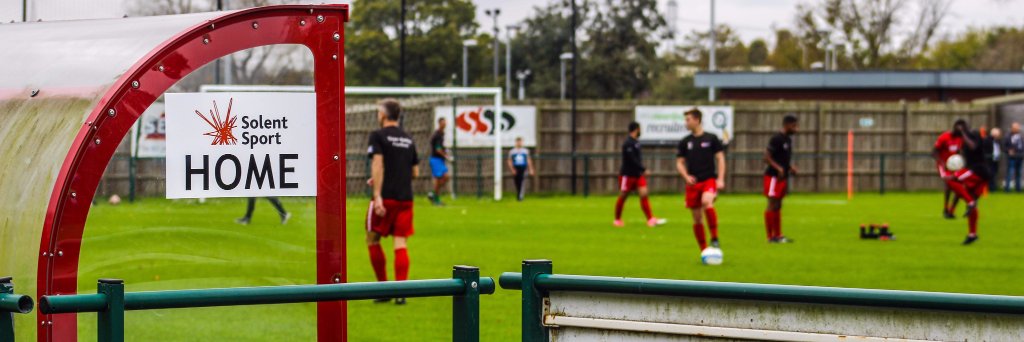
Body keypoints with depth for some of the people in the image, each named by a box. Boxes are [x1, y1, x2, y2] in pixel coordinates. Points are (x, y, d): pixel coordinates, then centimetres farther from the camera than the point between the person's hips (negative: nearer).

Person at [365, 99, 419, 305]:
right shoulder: (408, 139, 14)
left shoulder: (378, 136, -3)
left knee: (373, 240, 10)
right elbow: (415, 172, 17)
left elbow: (377, 164, -15)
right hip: (406, 198, 5)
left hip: (386, 197, -5)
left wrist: (377, 195, -18)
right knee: (401, 243, 1)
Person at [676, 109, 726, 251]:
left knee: (706, 202, -33)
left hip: (709, 179, -3)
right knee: (697, 219, 3)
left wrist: (720, 179, -7)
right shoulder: (685, 142, 9)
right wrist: (686, 176, -8)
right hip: (693, 183, 3)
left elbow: (720, 158, 4)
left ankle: (715, 238, -24)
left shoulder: (711, 139, 3)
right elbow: (680, 163, 11)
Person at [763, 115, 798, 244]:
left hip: (782, 176, 9)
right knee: (772, 205, -7)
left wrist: (791, 167, 9)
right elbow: (767, 157, -18)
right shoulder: (776, 139, -14)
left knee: (778, 206, 12)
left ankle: (778, 235, 17)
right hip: (773, 176, -9)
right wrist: (778, 168, -27)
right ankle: (770, 236, -5)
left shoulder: (788, 139, 14)